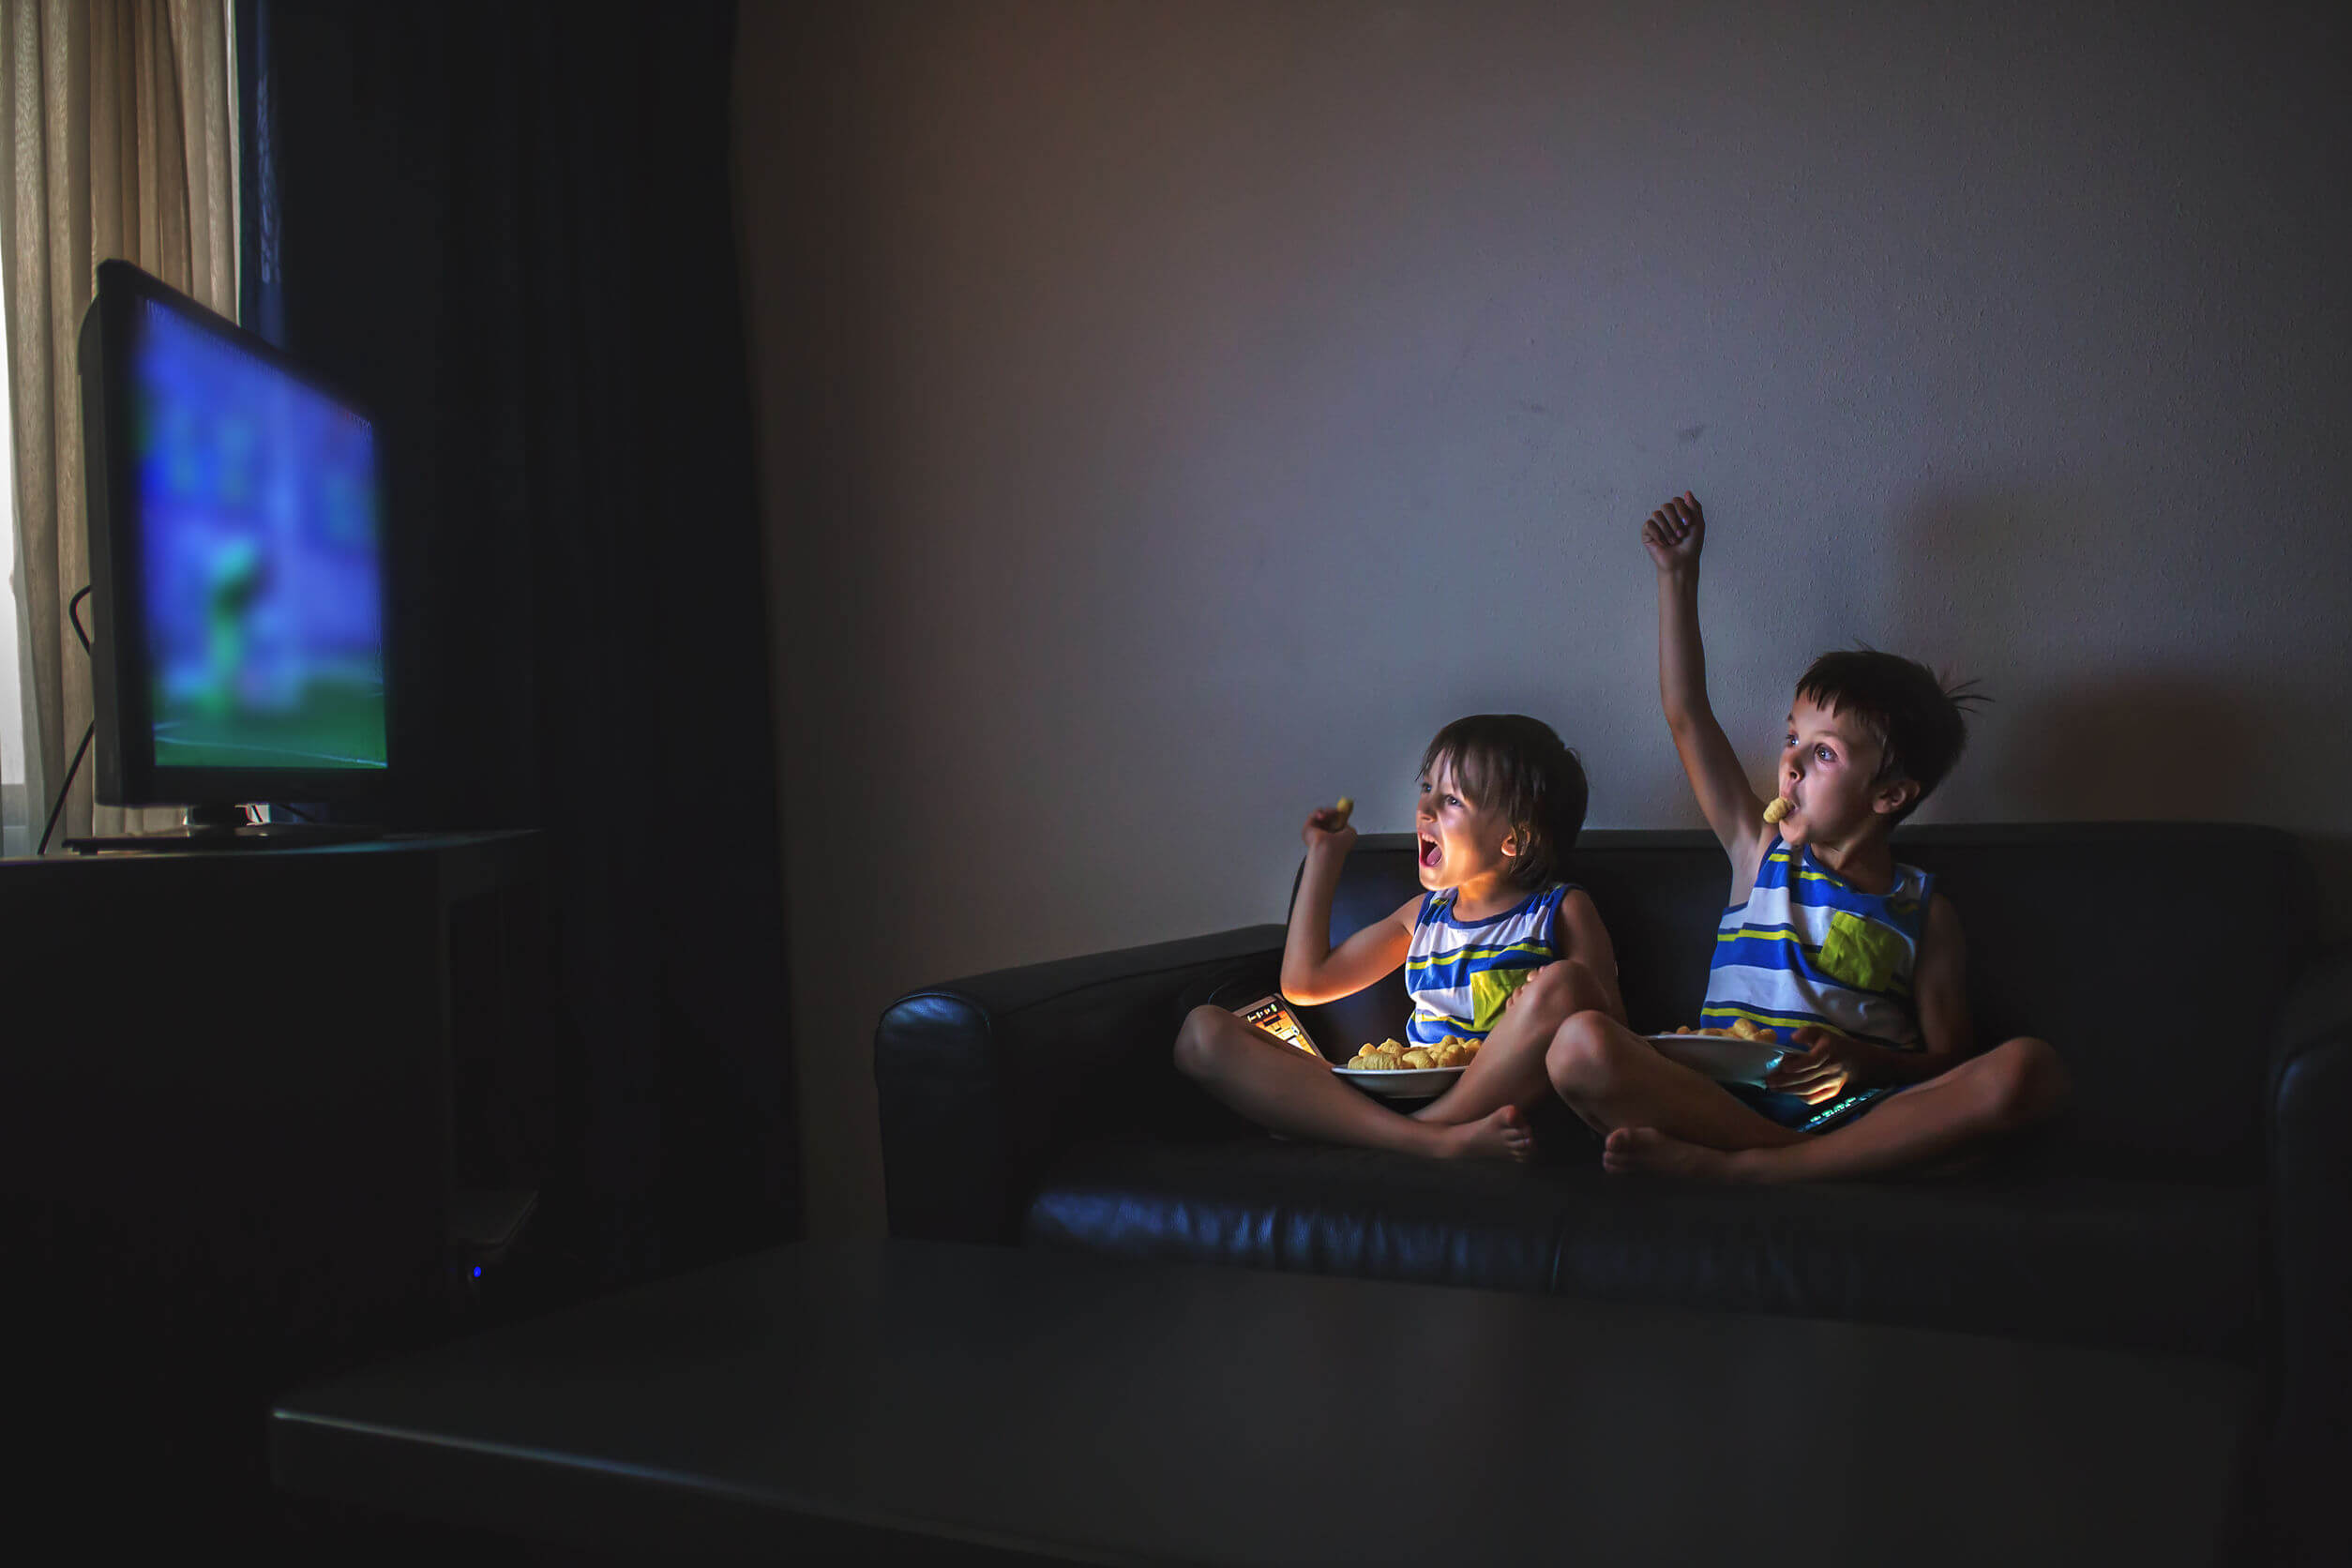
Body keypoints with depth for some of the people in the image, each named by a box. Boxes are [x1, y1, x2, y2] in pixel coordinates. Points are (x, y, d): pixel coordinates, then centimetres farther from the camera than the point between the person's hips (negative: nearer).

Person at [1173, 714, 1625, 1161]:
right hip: (1400, 1103, 5)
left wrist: (1552, 1001, -19)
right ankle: (1432, 1140, -33)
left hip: (1503, 1103, -4)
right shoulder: (1425, 914, 23)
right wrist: (1323, 855, 25)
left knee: (1563, 984, -32)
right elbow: (1305, 981, 22)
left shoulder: (1562, 911, 9)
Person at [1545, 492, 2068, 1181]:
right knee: (1581, 1044, -28)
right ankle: (1833, 1168, -28)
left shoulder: (1925, 911, 15)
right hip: (1728, 1102, 0)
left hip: (1865, 1113, 0)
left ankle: (1732, 1169, -33)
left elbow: (1950, 1064, 11)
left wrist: (1863, 1060, -9)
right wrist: (1677, 574, 15)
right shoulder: (1760, 851, 19)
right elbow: (1686, 714, 16)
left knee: (2028, 1070, -30)